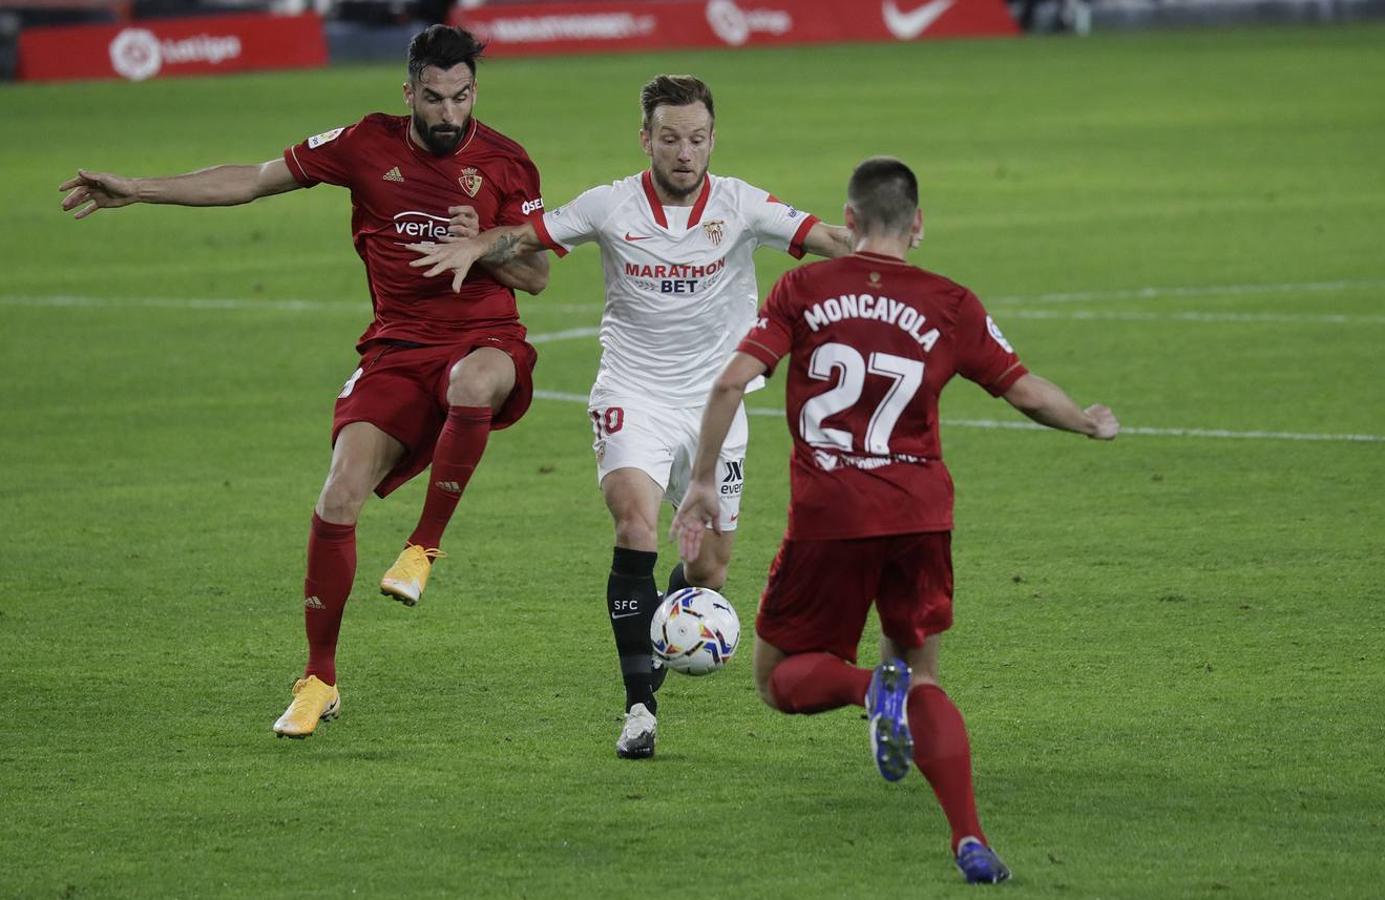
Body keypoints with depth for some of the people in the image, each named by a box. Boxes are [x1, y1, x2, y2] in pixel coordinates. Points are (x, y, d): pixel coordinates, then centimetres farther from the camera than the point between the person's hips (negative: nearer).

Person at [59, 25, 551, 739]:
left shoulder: (506, 163, 1)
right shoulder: (369, 144, 2)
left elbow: (536, 275, 7)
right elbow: (255, 180, 8)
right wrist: (138, 190, 5)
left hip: (484, 339, -2)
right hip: (396, 351, 2)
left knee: (473, 382, -41)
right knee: (339, 497, -17)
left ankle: (425, 545, -19)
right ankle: (318, 680, 0)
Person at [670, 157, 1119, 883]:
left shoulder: (803, 290, 3)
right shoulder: (949, 305, 4)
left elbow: (732, 382, -7)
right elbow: (1026, 392, 7)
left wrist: (702, 483, 2)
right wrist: (1090, 423, 27)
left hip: (826, 517, -2)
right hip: (920, 516, 2)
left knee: (781, 679, 13)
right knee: (921, 678, 16)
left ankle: (872, 689, -21)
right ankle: (970, 839, -4)